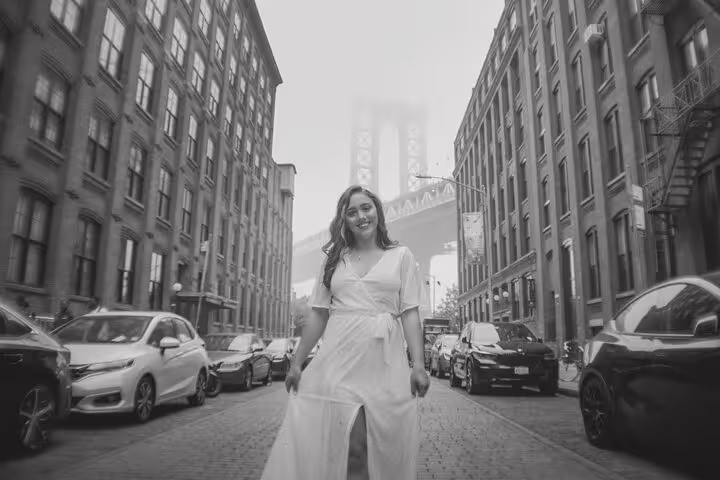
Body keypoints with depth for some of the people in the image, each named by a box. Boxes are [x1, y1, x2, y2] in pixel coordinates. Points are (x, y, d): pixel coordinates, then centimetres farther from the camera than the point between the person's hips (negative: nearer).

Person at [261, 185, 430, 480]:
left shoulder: (401, 256, 8)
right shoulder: (334, 259, 13)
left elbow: (410, 314, 3)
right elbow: (317, 315, 12)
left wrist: (418, 364, -7)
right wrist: (296, 362, 7)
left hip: (384, 360, -1)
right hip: (338, 359, 1)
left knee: (385, 449, 0)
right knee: (336, 446, -3)